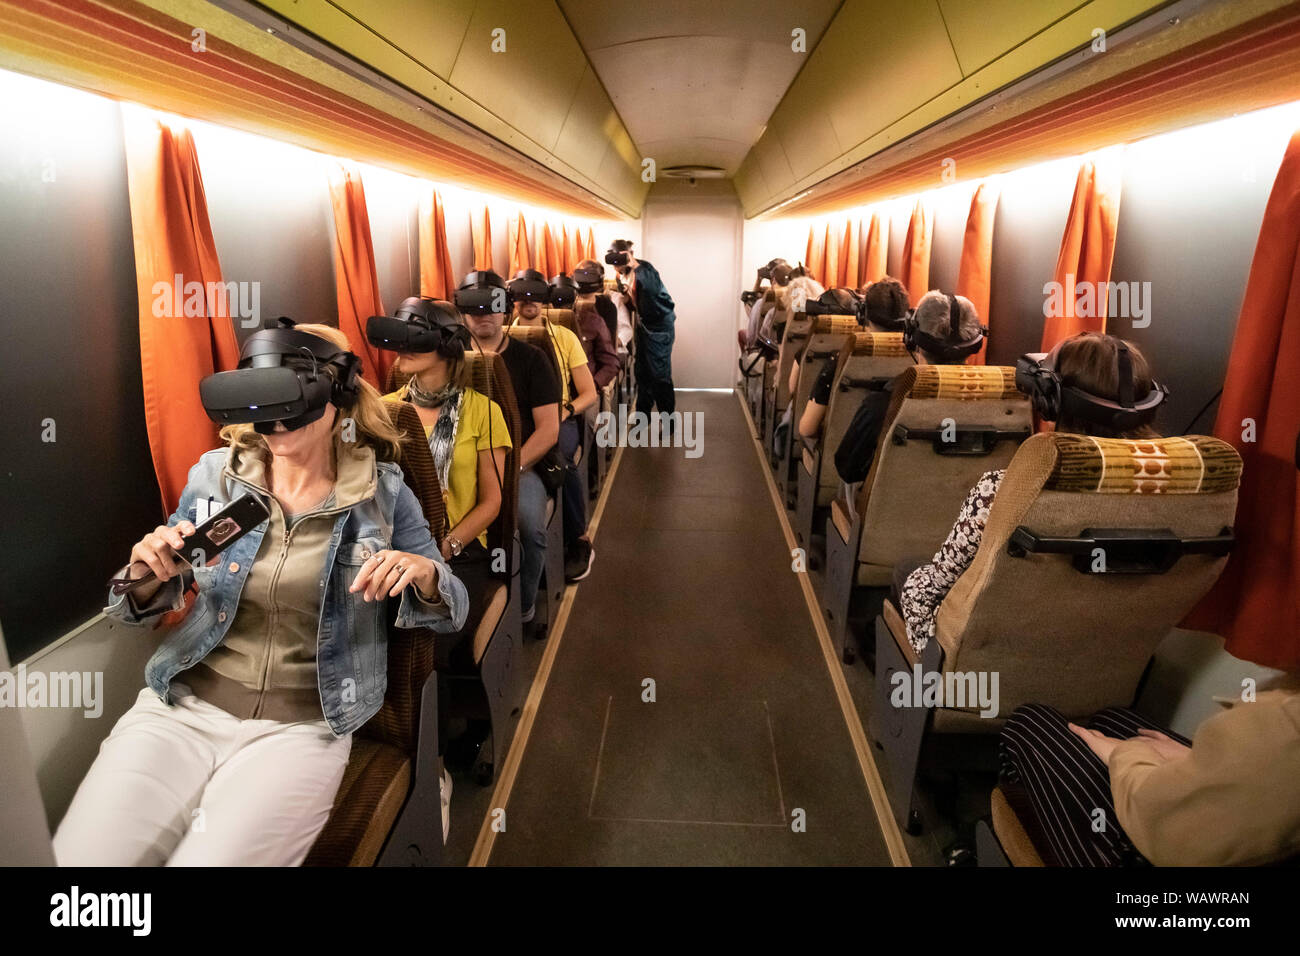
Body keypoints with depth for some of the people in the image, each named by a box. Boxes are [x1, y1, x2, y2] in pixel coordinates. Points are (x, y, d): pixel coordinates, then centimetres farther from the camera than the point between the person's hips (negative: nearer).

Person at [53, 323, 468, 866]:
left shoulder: (382, 493, -4)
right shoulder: (214, 474, 3)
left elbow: (451, 611, 2)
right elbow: (150, 603, 15)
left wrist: (423, 573, -21)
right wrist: (149, 577, -10)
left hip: (304, 725, -2)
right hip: (182, 705, 3)